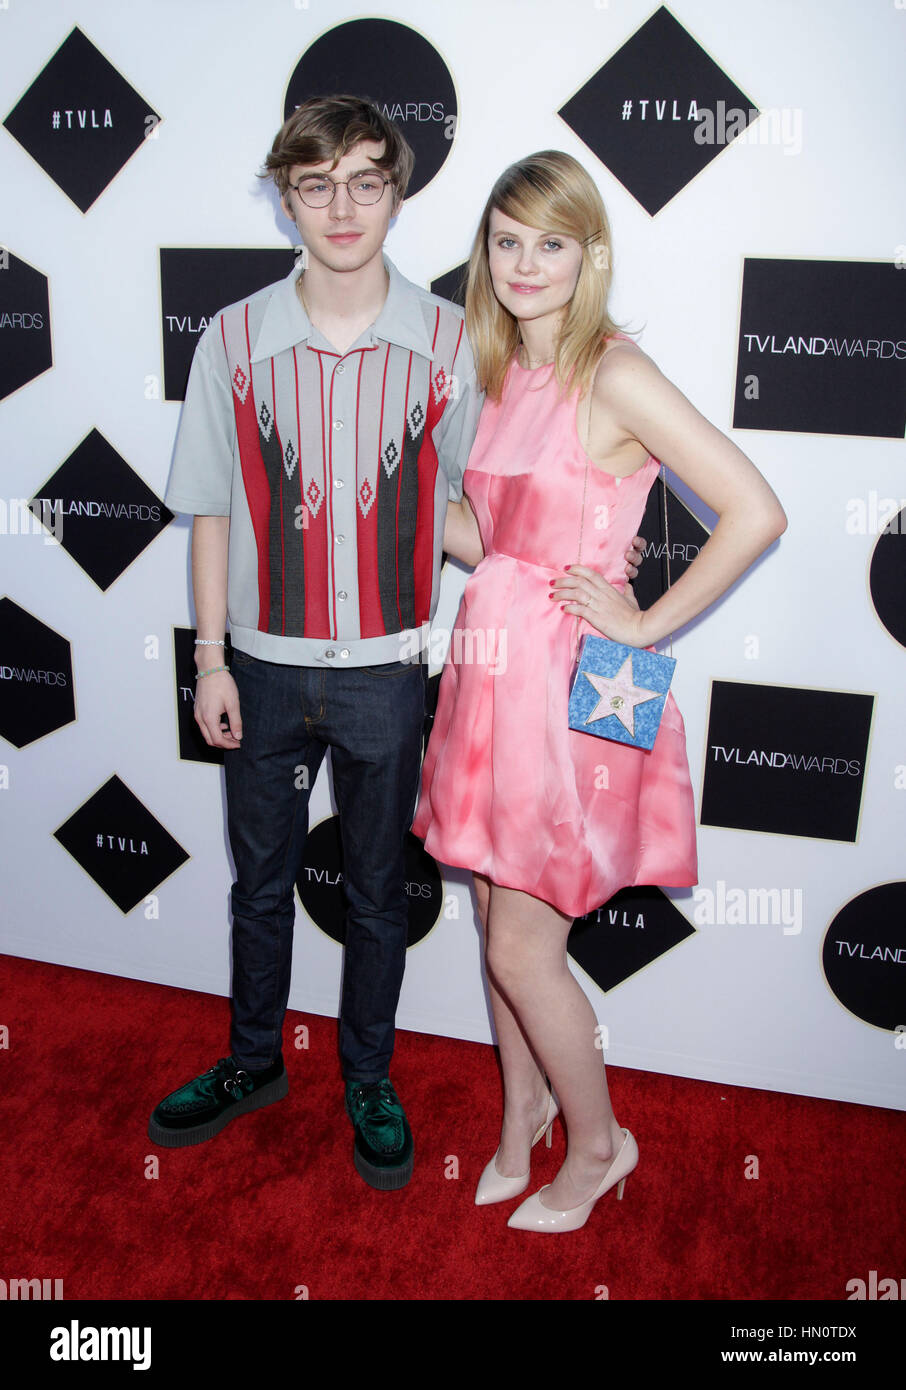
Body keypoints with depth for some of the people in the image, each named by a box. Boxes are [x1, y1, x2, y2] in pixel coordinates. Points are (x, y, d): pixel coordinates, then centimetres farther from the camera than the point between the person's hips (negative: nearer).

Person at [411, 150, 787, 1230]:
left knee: (522, 949, 1)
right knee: (498, 919, 18)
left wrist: (645, 623, -16)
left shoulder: (613, 375, -14)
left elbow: (756, 512, -20)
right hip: (494, 657, 7)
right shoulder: (505, 373, 10)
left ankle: (597, 1144, 29)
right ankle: (522, 1108, 43)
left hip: (571, 680, -7)